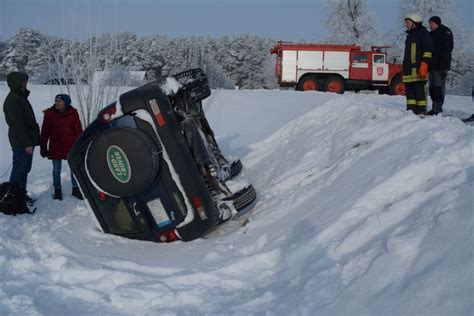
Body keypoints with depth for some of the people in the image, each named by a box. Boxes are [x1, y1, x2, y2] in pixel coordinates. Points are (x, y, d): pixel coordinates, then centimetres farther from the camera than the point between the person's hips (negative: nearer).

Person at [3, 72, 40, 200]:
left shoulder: (21, 97, 15)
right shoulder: (12, 100, -16)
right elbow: (18, 124, -21)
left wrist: (31, 141, 20)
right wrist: (27, 143, -22)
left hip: (27, 141, 10)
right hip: (21, 143, -10)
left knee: (25, 169, 16)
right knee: (19, 170, -3)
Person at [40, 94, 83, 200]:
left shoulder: (73, 114, -6)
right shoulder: (49, 113, -6)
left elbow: (78, 131, 0)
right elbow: (45, 132, -1)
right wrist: (43, 148, -1)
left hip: (71, 147, 0)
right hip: (55, 147, 0)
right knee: (56, 170, 9)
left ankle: (75, 189, 24)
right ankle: (57, 190, 23)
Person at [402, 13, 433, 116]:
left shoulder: (423, 33, -1)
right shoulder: (410, 36, 26)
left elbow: (428, 51, -10)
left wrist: (424, 65, -20)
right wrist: (404, 68, 24)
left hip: (418, 69, -8)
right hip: (409, 69, 8)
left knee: (420, 90, -8)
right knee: (409, 90, 6)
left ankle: (421, 111, -7)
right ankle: (411, 110, 9)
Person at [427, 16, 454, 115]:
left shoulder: (445, 31, -2)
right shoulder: (431, 34, 23)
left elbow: (448, 47, -11)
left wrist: (443, 61, -19)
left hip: (440, 65, -9)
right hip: (432, 65, 9)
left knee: (439, 86, -12)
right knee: (432, 87, 9)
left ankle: (438, 109, -14)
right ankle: (435, 108, 14)